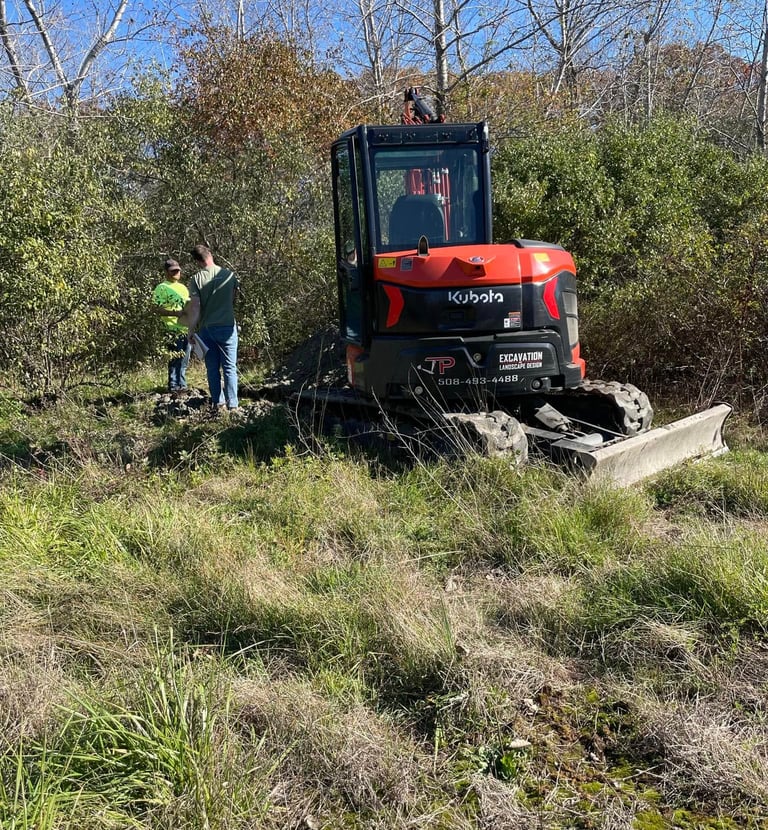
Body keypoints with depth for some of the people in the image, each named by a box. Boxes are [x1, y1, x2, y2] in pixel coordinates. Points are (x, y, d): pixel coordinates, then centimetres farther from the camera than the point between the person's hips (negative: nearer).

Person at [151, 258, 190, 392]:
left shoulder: (182, 287, 18)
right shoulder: (161, 288, -6)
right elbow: (155, 308, -14)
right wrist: (175, 313, -21)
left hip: (187, 330, 8)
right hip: (173, 331, -8)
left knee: (184, 361, 13)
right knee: (175, 360, -5)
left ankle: (182, 385, 22)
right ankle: (173, 386, 4)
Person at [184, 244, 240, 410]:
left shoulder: (196, 279, -7)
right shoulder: (229, 274, -2)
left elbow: (194, 307, -9)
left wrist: (191, 330, -2)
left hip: (206, 328, 0)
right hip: (227, 326, 0)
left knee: (212, 368, 11)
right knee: (230, 367, 4)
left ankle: (217, 401, 18)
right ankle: (232, 403, 0)